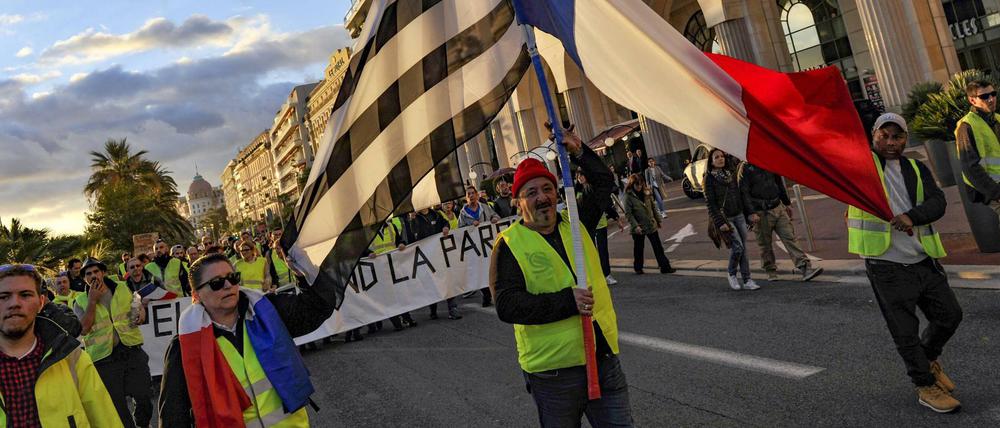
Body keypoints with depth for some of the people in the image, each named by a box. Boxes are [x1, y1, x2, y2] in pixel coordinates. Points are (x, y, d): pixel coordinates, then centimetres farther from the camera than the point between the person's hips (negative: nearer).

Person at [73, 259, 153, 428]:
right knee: (117, 405, 10)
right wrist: (92, 300, -14)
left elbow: (138, 307, 19)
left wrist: (141, 312, -5)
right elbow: (84, 329, -11)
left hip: (132, 351, 2)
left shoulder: (122, 289, 7)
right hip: (104, 358, -1)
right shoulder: (81, 302, 1)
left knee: (144, 397, 4)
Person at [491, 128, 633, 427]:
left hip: (605, 359, 5)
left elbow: (603, 182, 23)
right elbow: (507, 305, -17)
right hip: (553, 372, -4)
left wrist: (578, 151, 8)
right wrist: (567, 301, -20)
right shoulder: (510, 244, -7)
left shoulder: (574, 224, 10)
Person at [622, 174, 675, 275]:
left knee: (658, 247, 5)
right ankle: (638, 268, 26)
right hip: (639, 228, -4)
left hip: (651, 225, 4)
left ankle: (665, 267, 9)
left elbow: (653, 208, 13)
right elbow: (628, 214, -13)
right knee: (638, 249, 10)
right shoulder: (629, 196, -10)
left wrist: (659, 220, 11)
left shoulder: (646, 193, 5)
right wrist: (635, 226, -20)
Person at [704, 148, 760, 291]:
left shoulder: (731, 173, 9)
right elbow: (710, 203, -10)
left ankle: (747, 280, 9)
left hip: (739, 215, 5)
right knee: (737, 246, -14)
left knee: (743, 248, 4)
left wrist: (750, 212, 7)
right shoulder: (710, 178, -6)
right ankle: (732, 275, 9)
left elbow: (742, 194, 13)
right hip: (725, 218, -5)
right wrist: (720, 222, -16)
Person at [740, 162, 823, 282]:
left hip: (778, 208, 5)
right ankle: (771, 271, 21)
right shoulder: (746, 169, -9)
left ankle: (805, 268, -6)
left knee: (790, 238, -2)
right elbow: (745, 194, -12)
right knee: (765, 245, 6)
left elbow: (780, 184, 19)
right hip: (761, 213, -4)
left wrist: (787, 203, 19)